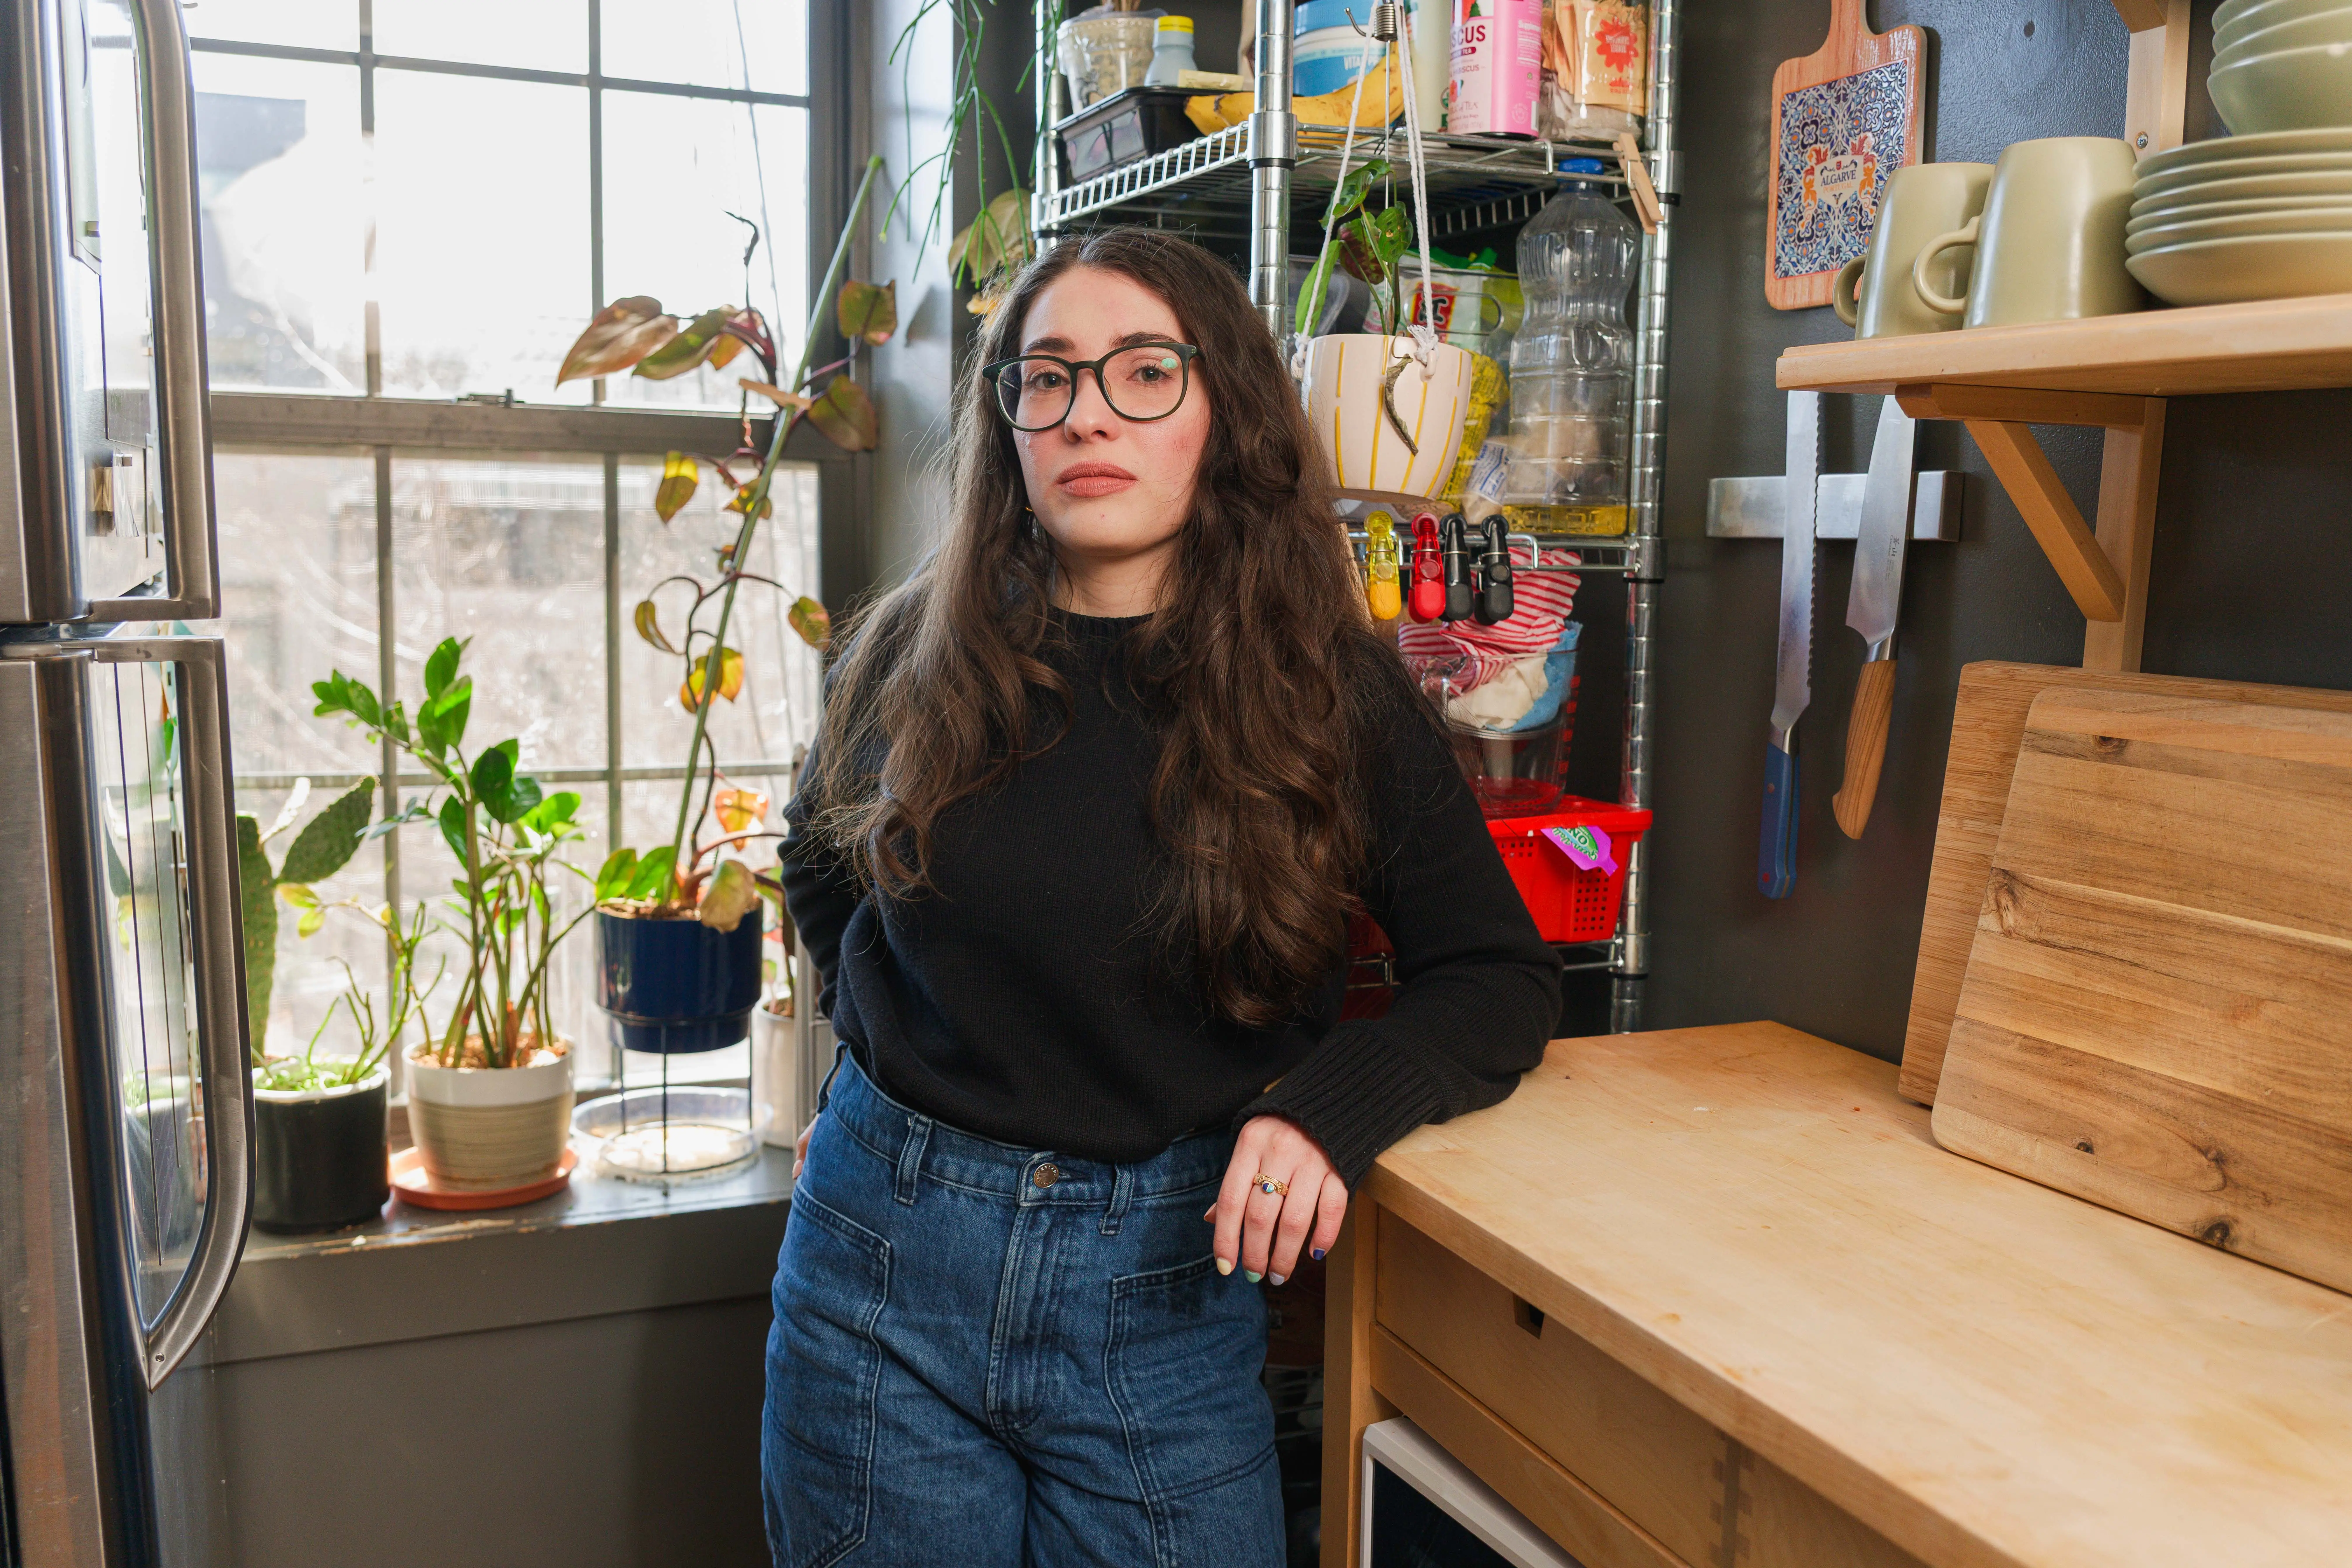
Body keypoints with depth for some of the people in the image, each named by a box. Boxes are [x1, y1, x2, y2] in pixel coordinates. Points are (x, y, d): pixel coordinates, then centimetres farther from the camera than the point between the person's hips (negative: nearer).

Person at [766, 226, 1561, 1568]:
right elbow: (821, 867, 19)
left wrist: (1333, 1108, -19)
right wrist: (890, 1048, 10)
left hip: (1168, 1287, -1)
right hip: (885, 1258, 2)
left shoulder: (1332, 692, -7)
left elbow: (1503, 979, -3)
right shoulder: (916, 655, -2)